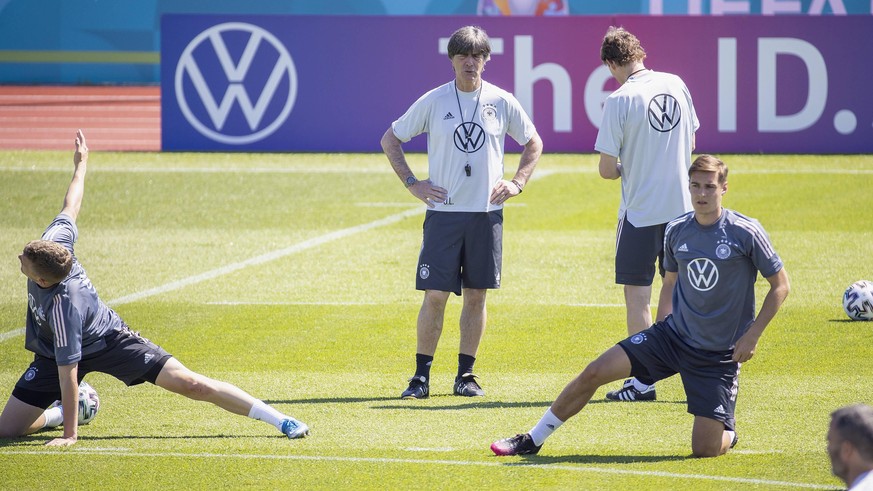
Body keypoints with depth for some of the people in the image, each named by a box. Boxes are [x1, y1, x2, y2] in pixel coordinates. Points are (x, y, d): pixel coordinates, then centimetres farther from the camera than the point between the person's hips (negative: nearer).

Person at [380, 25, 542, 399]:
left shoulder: (502, 102, 4)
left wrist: (517, 183, 6)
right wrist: (411, 183, 1)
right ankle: (421, 376, 0)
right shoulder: (432, 102, 1)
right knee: (435, 295, -6)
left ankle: (466, 375, 13)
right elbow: (390, 140, 9)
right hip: (443, 211, -1)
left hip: (487, 212, 2)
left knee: (476, 295, 4)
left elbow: (533, 144, 18)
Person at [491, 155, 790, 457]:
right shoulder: (676, 231, 2)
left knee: (705, 450, -10)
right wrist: (668, 321, 10)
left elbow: (780, 285, -6)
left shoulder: (745, 233, -13)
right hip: (673, 335, 4)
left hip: (720, 354, -4)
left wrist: (752, 336, -12)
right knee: (595, 373, -8)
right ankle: (534, 439, 6)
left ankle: (727, 433, 28)